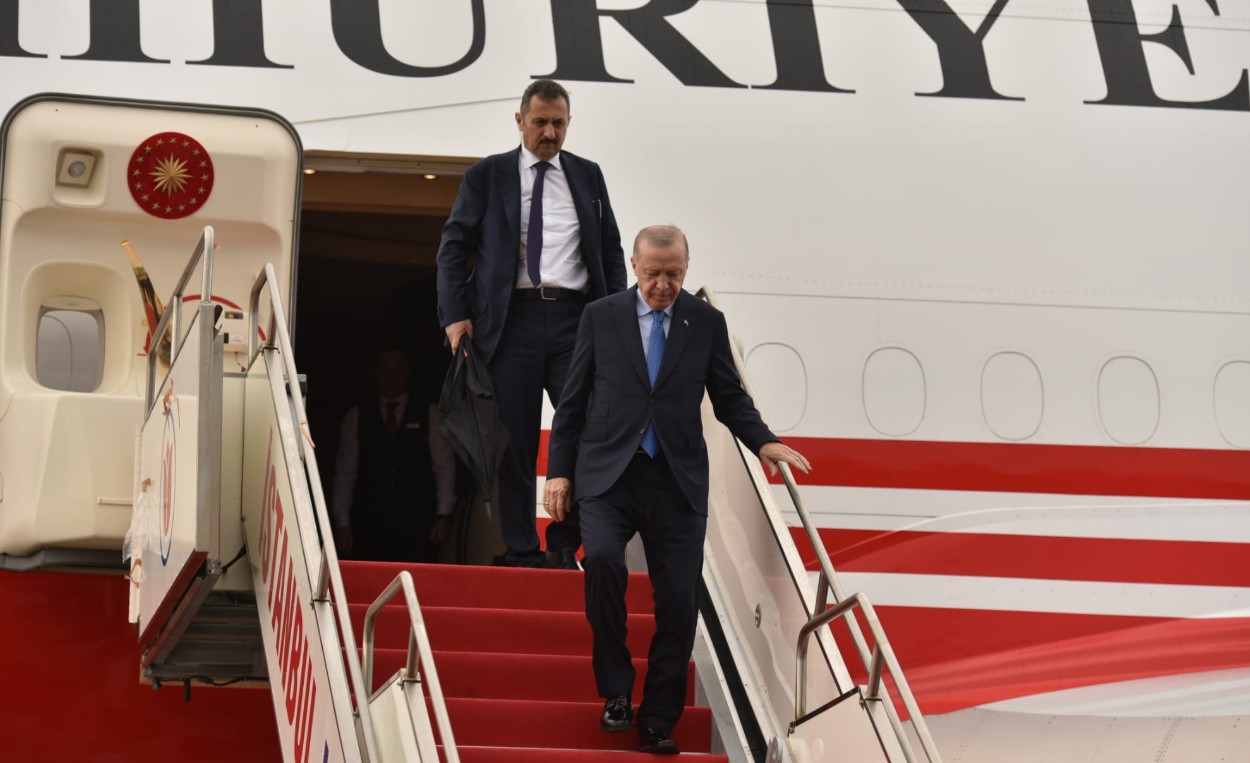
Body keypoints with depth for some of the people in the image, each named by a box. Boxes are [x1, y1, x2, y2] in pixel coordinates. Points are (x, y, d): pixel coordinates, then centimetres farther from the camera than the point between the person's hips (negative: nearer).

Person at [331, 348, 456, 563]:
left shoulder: (430, 415, 11)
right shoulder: (356, 417, 12)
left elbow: (445, 468, 6)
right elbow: (344, 474, 9)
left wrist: (443, 515, -4)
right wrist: (342, 523, 1)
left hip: (417, 528, 0)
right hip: (370, 526, 1)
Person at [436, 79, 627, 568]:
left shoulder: (588, 176, 16)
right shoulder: (487, 176, 8)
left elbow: (611, 251, 18)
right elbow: (453, 248, 7)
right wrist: (455, 315, -5)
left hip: (575, 318, 2)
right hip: (512, 319, -2)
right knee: (515, 441, 0)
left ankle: (564, 546, 3)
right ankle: (521, 552, 7)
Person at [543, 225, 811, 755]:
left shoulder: (707, 322, 8)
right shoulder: (601, 316, 6)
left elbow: (729, 397, 11)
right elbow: (573, 400, 8)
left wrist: (762, 442, -7)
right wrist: (559, 471, 2)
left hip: (676, 479, 1)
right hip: (608, 473, -1)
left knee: (678, 600, -4)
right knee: (602, 557, -27)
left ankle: (658, 722, 9)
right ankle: (616, 690, -12)